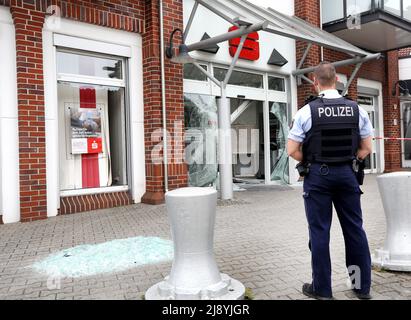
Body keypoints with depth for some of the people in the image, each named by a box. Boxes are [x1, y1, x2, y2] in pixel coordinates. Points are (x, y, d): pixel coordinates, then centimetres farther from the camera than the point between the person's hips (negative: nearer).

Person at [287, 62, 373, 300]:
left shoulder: (307, 111, -8)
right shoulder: (356, 109, 1)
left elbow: (293, 150, -7)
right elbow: (367, 148, 5)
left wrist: (311, 163, 8)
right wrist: (349, 163, 13)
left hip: (317, 175, -3)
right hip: (347, 174, 3)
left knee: (320, 231, 5)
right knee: (354, 228, 13)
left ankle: (322, 289, 15)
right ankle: (363, 287, 25)